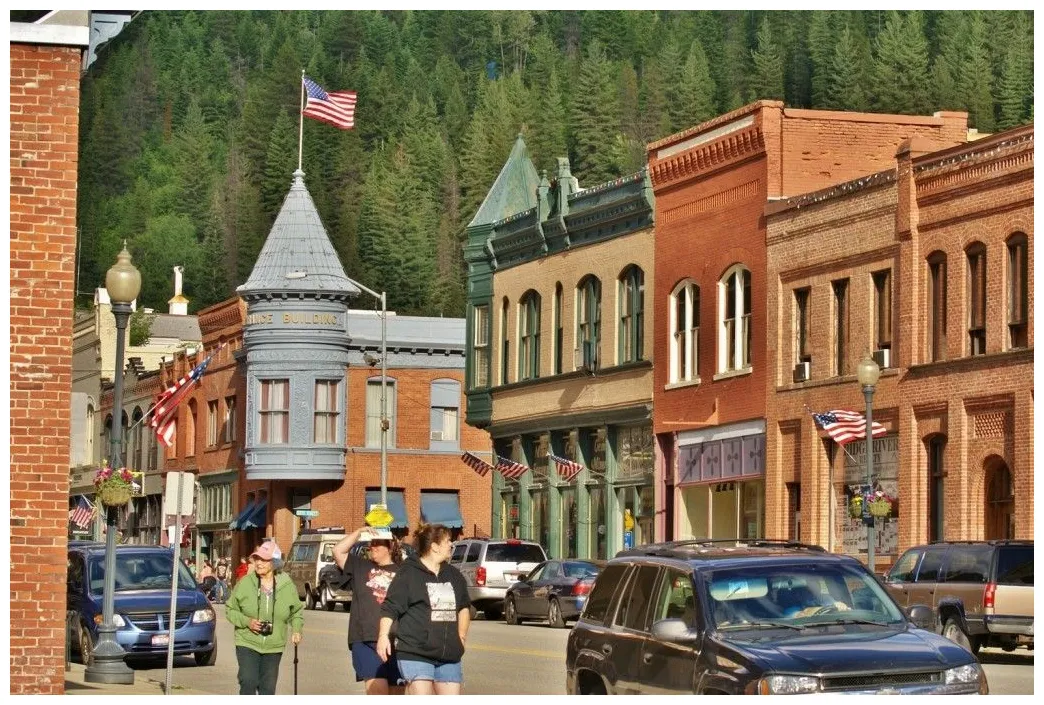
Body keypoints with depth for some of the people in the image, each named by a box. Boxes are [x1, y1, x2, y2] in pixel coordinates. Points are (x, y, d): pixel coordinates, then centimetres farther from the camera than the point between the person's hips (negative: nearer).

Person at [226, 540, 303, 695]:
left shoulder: (287, 585, -2)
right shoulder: (245, 583, -6)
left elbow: (296, 611, 15)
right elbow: (230, 609, 4)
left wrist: (296, 629, -3)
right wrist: (246, 621, -13)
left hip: (273, 647, 2)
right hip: (248, 643, -2)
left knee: (268, 687, 7)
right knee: (248, 682, -17)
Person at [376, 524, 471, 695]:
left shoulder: (453, 575, 15)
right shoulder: (409, 574, -6)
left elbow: (464, 607, 29)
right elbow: (390, 607, -11)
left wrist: (461, 636, 20)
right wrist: (383, 635, -23)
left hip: (449, 655, 7)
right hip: (415, 653, -7)